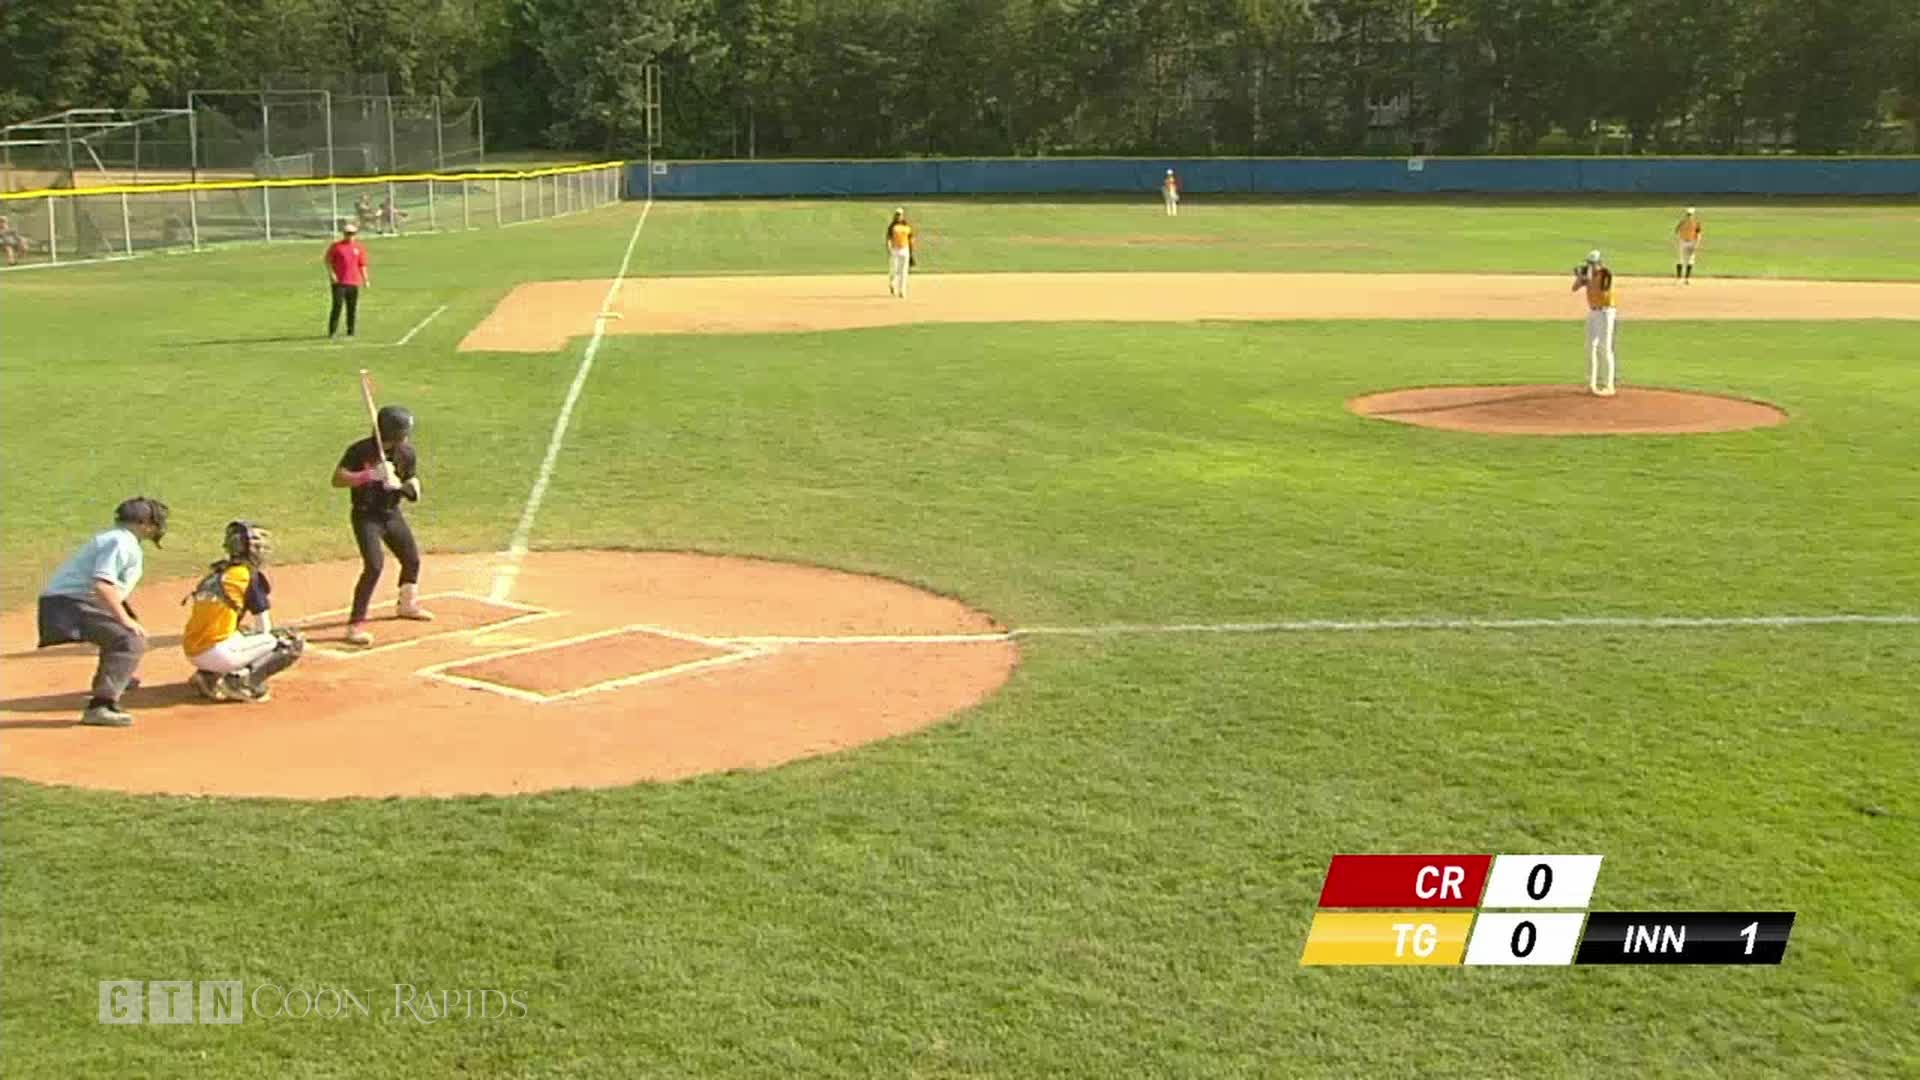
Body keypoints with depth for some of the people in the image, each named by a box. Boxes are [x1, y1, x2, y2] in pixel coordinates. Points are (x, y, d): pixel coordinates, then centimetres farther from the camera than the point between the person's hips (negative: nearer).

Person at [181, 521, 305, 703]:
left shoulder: (214, 574, 19)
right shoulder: (250, 575, -2)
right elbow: (263, 629, -1)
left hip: (192, 653, 8)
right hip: (219, 652, -8)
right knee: (294, 642, -1)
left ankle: (209, 676, 12)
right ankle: (243, 683, -14)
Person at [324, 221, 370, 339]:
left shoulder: (359, 248, 9)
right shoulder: (335, 246, 0)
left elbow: (362, 265, 14)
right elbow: (327, 260, 3)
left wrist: (366, 280, 10)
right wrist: (331, 273, -10)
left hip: (354, 283, 3)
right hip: (339, 282, -3)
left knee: (352, 308, 6)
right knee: (337, 306, -9)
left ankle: (351, 332, 16)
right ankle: (332, 332, -5)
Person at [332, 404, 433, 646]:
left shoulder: (407, 453, -6)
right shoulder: (360, 451, -20)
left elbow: (414, 492, -1)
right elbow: (337, 479, -26)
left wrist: (401, 485, -24)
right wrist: (371, 475, -36)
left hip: (392, 514, 6)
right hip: (366, 516, -6)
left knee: (412, 560, 18)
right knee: (374, 566, -21)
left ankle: (407, 604, 46)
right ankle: (356, 624, -15)